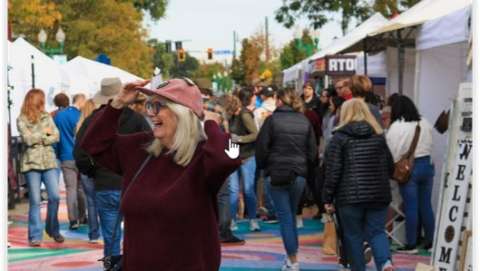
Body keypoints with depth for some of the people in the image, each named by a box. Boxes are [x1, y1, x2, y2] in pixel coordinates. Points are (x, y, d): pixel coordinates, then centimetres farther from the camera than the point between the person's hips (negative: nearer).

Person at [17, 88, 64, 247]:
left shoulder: (47, 117, 10)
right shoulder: (22, 119, 0)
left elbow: (56, 137, 2)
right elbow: (28, 139, -11)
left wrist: (38, 139, -8)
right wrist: (44, 132, -3)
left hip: (49, 161, 3)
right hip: (32, 163, -3)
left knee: (54, 196, -4)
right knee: (35, 201, -2)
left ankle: (53, 229, 15)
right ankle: (35, 236, 4)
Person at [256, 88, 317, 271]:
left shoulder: (272, 120, -7)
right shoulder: (305, 122, 4)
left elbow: (261, 148, -6)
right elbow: (312, 151, 6)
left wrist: (263, 166, 11)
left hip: (276, 174, -3)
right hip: (299, 175, 3)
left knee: (285, 216, -1)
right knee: (292, 215, 16)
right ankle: (292, 255, 20)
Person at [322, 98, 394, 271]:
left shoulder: (340, 137, -1)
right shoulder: (379, 136, 11)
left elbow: (333, 171, -6)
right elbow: (390, 167, 15)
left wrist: (327, 198, -1)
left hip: (350, 196, -3)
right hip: (378, 195, 3)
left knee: (353, 236, 8)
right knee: (377, 232, 8)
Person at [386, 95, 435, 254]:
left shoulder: (396, 127, -12)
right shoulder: (425, 123, 6)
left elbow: (393, 153, -11)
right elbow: (430, 144, 9)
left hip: (409, 168, -5)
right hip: (427, 165, 5)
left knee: (411, 207, 1)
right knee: (426, 205, 12)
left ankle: (411, 244, 7)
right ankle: (430, 241, 18)